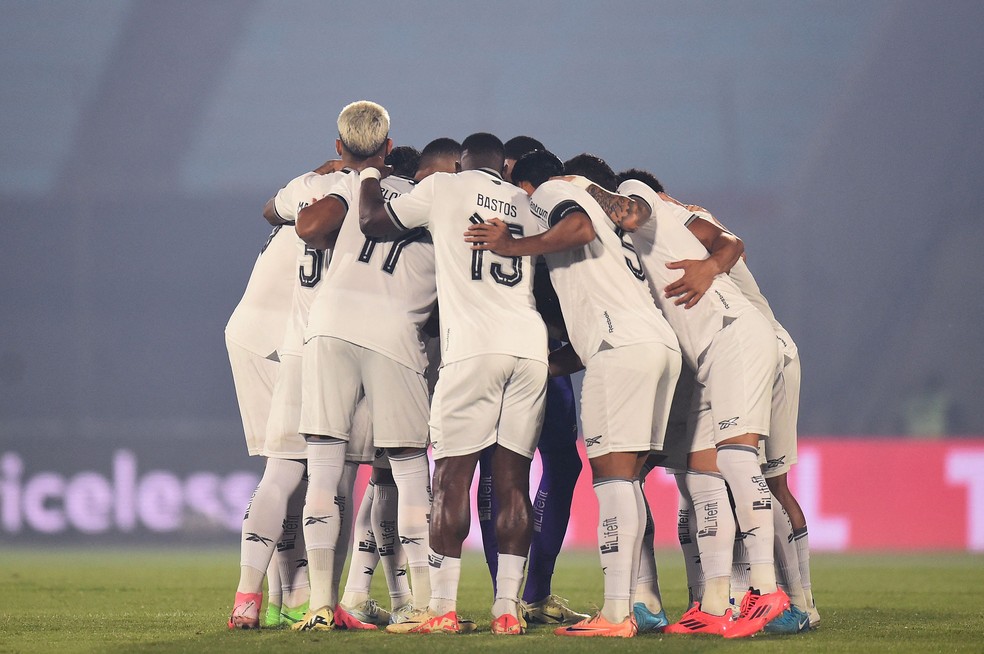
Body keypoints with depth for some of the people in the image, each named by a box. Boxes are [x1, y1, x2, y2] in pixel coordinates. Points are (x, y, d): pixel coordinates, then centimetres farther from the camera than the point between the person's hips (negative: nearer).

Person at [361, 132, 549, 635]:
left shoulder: (444, 188, 7)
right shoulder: (527, 206, 20)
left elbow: (373, 222, 15)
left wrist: (369, 174, 31)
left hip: (474, 347, -4)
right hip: (531, 344, 4)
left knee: (452, 478, -1)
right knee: (513, 480, 5)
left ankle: (442, 608, -4)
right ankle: (507, 608, 2)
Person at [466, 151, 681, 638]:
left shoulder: (549, 192, 8)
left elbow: (579, 228, -14)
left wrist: (511, 246, -6)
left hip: (621, 343, -9)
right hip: (662, 342, 9)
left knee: (611, 473, -11)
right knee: (622, 478, 10)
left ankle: (615, 614, -18)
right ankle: (625, 607, 7)